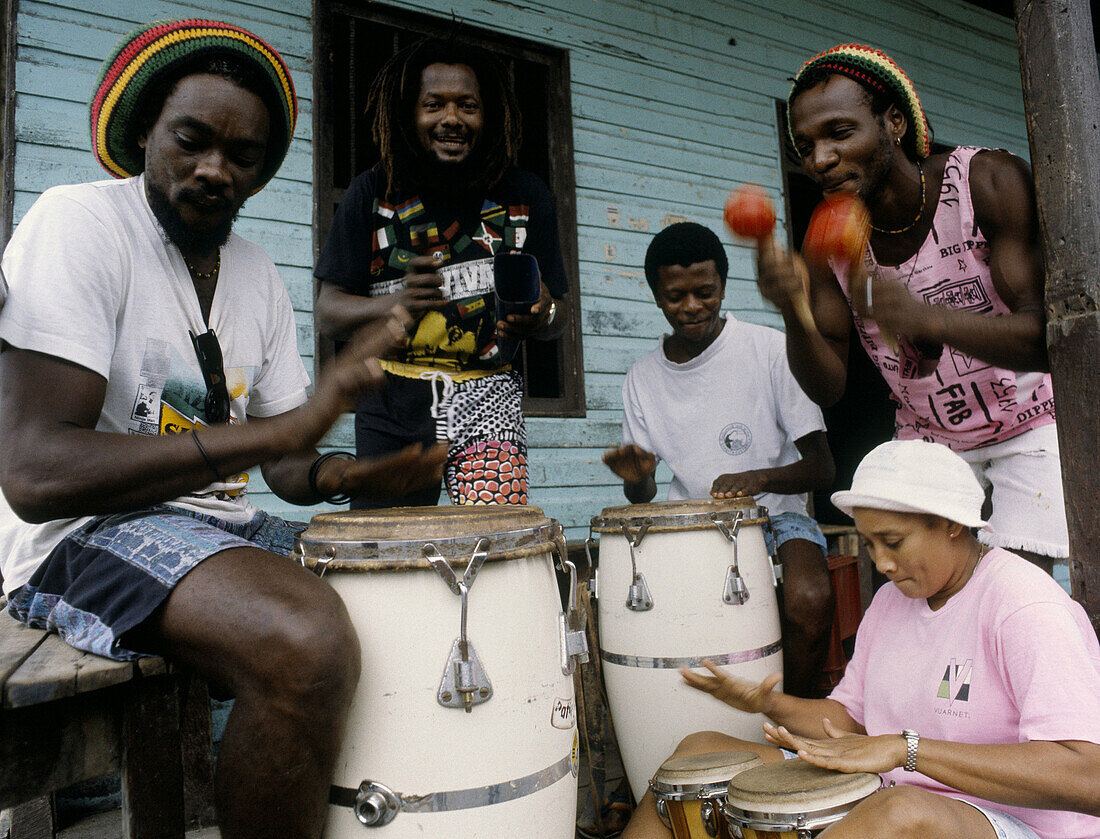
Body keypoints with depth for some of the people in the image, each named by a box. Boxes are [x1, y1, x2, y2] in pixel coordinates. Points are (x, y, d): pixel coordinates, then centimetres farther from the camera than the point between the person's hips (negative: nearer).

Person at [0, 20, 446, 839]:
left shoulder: (259, 276, 11)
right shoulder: (80, 221, -10)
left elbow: (283, 466, 13)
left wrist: (350, 474, -11)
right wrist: (282, 428, -28)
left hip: (226, 525, 8)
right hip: (84, 531, -7)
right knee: (306, 643, -35)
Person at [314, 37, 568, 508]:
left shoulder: (526, 196, 4)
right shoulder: (373, 194, 1)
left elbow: (557, 318, 9)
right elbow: (328, 312, 0)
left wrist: (542, 314, -15)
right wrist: (395, 303, -20)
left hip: (487, 392, 0)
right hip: (391, 404, 1)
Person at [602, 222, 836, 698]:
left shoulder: (770, 351, -5)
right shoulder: (642, 379, 5)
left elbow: (821, 468, -6)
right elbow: (643, 499, 10)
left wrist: (760, 477, -27)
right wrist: (637, 479, -15)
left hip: (773, 515, -2)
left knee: (809, 600, -31)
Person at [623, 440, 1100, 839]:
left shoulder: (1024, 607, -17)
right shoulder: (892, 599, 8)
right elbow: (849, 718, 14)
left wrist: (905, 748, -31)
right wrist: (771, 705, -6)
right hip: (885, 799, 8)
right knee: (702, 752, 0)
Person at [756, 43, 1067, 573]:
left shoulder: (989, 182, -21)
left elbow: (1046, 339, -30)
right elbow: (827, 389, -13)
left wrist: (928, 318, -48)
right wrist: (792, 312, -33)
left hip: (1030, 426, -2)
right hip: (928, 439, 3)